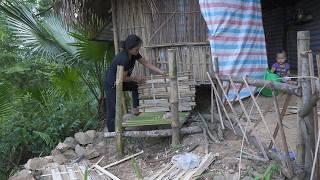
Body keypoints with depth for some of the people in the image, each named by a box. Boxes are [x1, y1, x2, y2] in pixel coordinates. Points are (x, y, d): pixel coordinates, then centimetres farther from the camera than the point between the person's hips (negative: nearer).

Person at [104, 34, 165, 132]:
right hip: (111, 85, -9)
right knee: (112, 112, -6)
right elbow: (123, 78, -23)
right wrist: (136, 78, -9)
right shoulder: (124, 59, -34)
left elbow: (146, 63, -3)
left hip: (120, 82, 9)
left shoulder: (134, 54, -9)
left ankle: (135, 109, 28)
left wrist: (161, 72, -7)